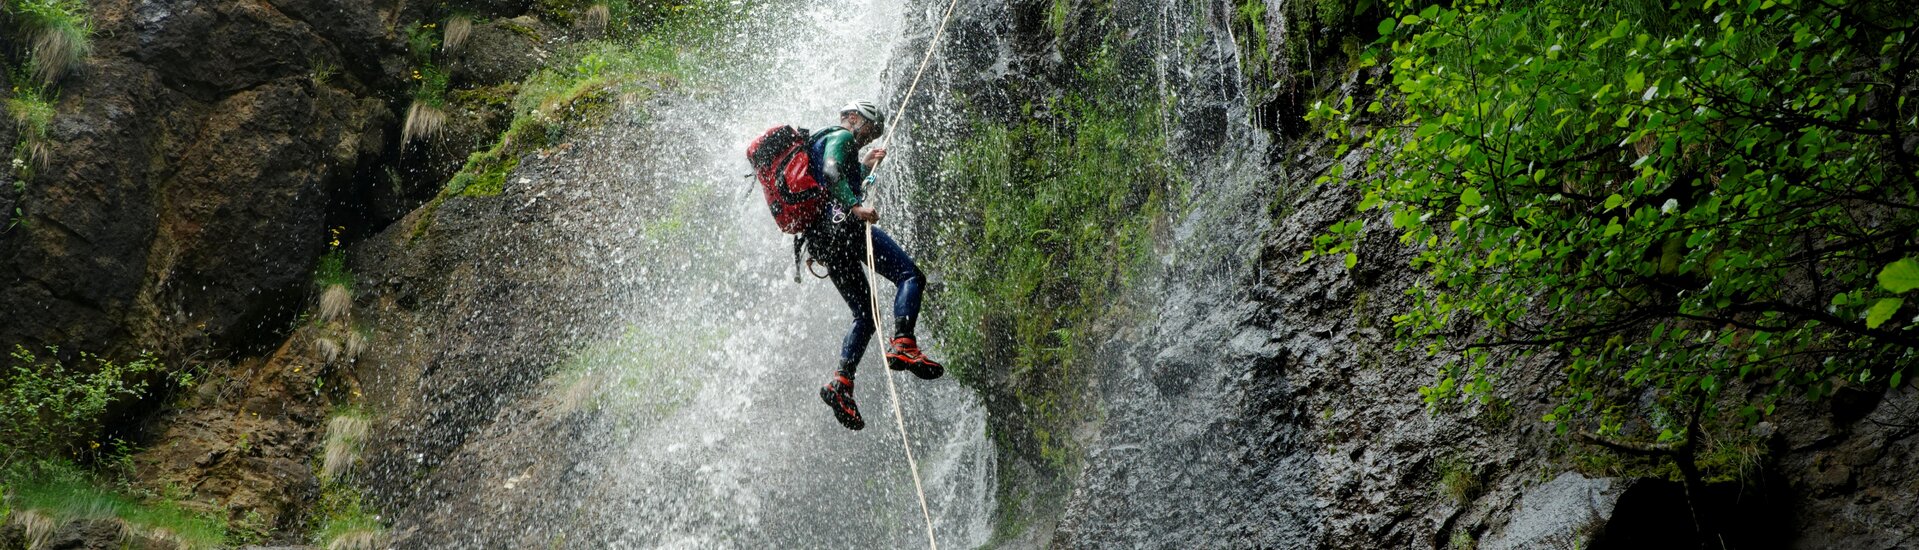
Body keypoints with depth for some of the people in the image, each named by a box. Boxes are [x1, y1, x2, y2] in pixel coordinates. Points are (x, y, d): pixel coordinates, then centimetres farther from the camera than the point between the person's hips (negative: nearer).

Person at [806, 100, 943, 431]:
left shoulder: (820, 142, 35)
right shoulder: (841, 137, 6)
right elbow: (831, 172, -15)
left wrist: (866, 167, 49)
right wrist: (854, 207, -27)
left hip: (818, 239, 9)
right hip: (841, 225, -9)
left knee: (865, 316, 10)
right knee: (910, 275, -14)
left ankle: (841, 384, -5)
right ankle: (902, 345, -33)